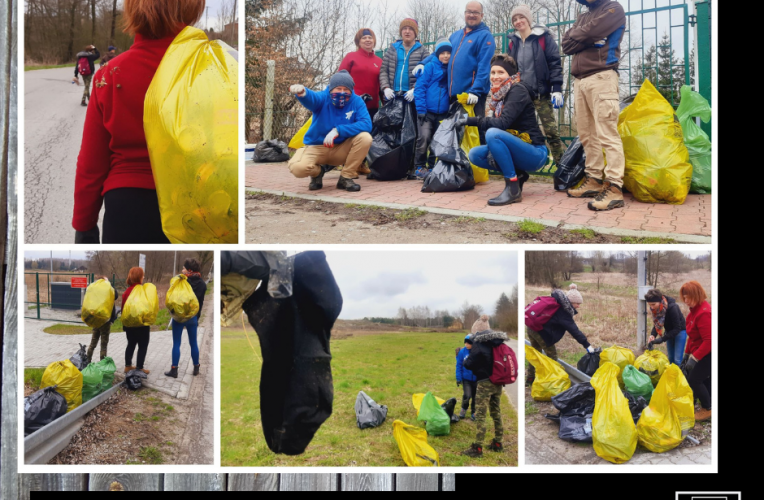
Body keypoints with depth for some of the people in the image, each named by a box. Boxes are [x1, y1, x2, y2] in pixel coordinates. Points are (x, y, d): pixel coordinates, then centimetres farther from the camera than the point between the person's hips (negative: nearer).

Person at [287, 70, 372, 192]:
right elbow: (311, 98, -39)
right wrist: (301, 92, -65)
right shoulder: (323, 98, -15)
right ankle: (317, 172, 8)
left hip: (341, 149, 2)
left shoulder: (357, 101, -10)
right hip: (316, 147, -1)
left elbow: (366, 124, -24)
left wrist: (338, 130, -33)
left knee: (365, 138, -26)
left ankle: (346, 177, -8)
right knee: (297, 168, -31)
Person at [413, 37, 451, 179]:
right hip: (427, 111, -4)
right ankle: (420, 167, -4)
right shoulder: (430, 66, -2)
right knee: (424, 137, -15)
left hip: (443, 113, 4)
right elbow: (420, 87, -7)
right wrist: (421, 109, -14)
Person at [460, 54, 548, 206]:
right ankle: (517, 175, 6)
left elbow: (503, 123, -25)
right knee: (475, 154, -1)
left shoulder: (518, 90, -13)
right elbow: (497, 123, 9)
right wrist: (493, 151, -8)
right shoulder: (499, 94, 10)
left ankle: (513, 189, -25)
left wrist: (472, 121, -25)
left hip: (535, 153, -8)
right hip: (518, 149, 8)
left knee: (493, 134, -30)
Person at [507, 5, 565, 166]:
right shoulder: (513, 43, 12)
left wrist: (557, 90, -16)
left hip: (541, 94, -5)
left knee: (551, 131, -7)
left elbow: (555, 64, -8)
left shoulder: (544, 38, -3)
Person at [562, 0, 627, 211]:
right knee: (587, 134, 7)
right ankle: (594, 180, 13)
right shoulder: (582, 17, 24)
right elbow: (567, 44, 10)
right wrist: (588, 39, -5)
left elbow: (588, 34, -12)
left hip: (601, 78, -8)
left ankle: (614, 188, -17)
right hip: (580, 80, 8)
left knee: (606, 134, -13)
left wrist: (577, 36, 7)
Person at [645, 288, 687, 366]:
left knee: (677, 359, -10)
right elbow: (657, 324, -3)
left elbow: (677, 328, -29)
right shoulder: (655, 308, -14)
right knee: (671, 358, 13)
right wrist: (653, 335, -23)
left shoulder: (672, 307, -34)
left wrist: (662, 339, -33)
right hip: (669, 332, 7)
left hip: (680, 331, -6)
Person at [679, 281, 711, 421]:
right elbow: (693, 336, 14)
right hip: (702, 353, 9)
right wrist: (687, 353, 14)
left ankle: (707, 409, 10)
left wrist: (695, 358, -26)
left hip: (707, 354, -9)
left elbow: (708, 341, -28)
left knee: (694, 379, -4)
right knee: (705, 381, 15)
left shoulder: (704, 313, -26)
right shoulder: (696, 309, 6)